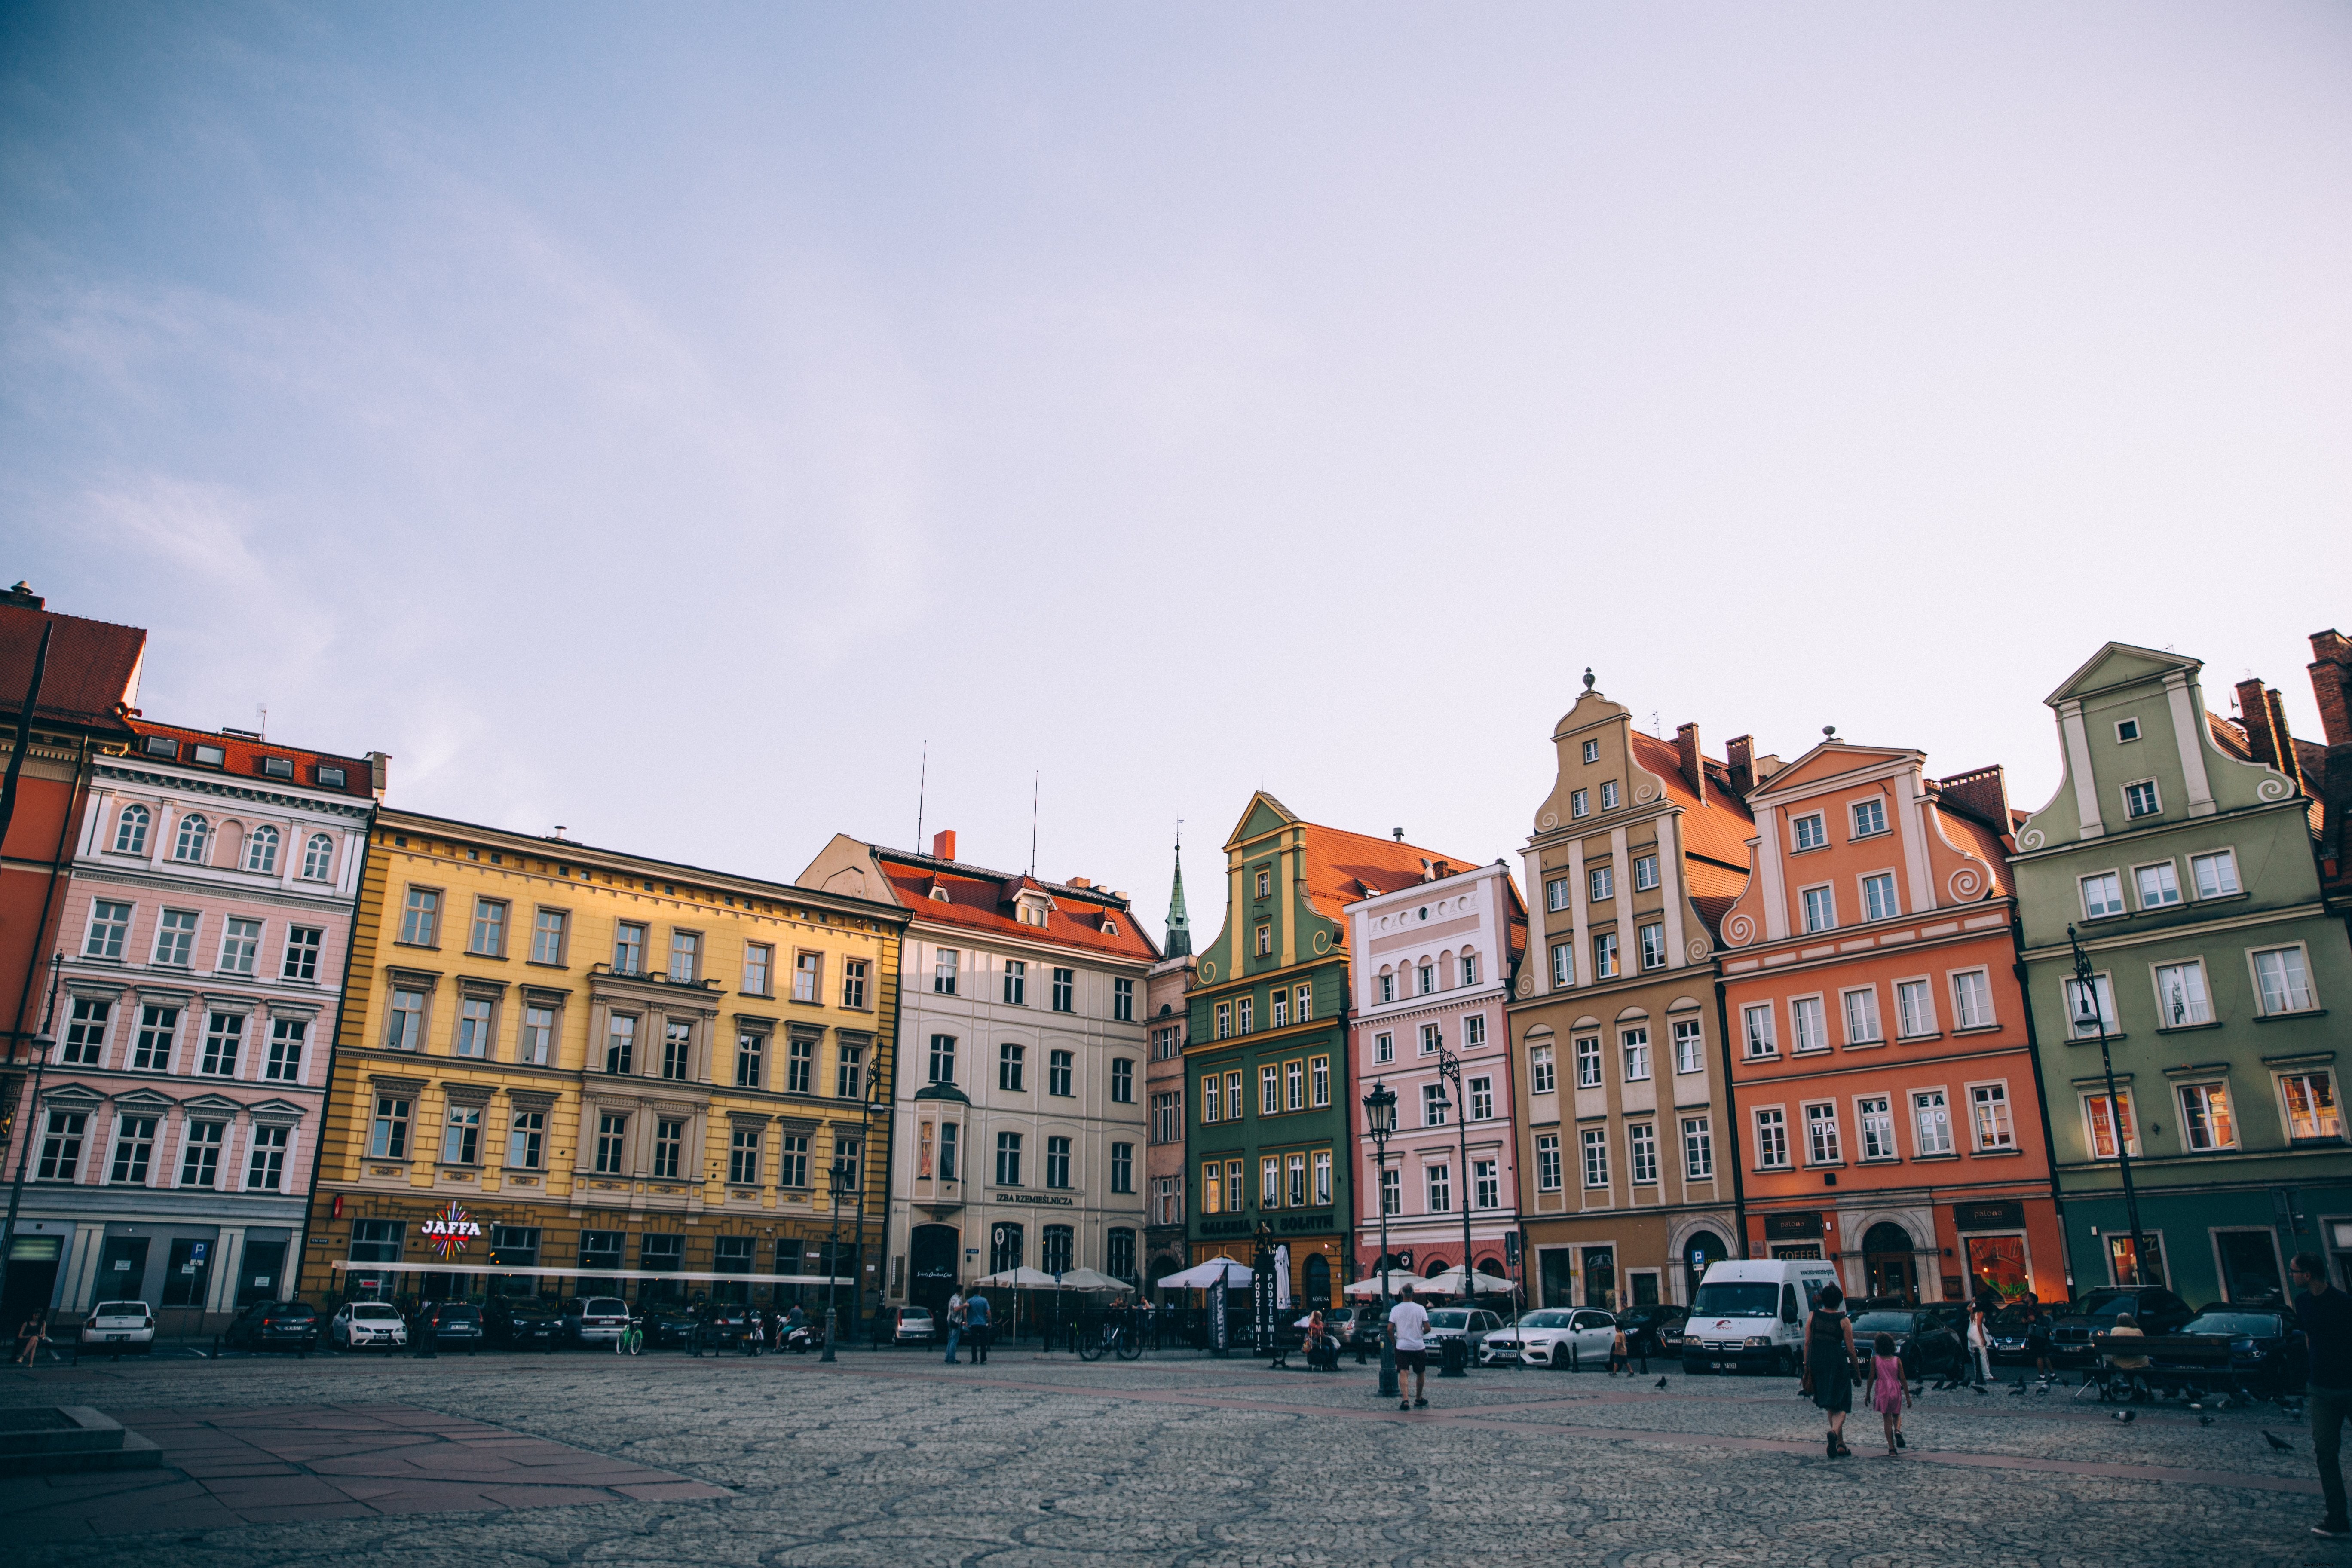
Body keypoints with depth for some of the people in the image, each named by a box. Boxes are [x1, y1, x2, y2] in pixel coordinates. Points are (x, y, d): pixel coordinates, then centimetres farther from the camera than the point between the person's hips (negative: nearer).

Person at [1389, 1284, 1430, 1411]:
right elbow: (1428, 1328, -6)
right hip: (1418, 1346, 0)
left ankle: (1405, 1400, -21)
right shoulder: (1420, 1309, -4)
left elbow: (1390, 1329, -6)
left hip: (1402, 1346, 0)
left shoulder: (1395, 1309, -3)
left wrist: (1394, 1342, 8)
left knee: (1403, 1373, -4)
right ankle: (1419, 1399, 29)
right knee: (1420, 1374, 18)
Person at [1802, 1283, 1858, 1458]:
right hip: (1838, 1363, -3)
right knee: (1840, 1406, 1)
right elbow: (1851, 1350, -2)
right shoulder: (1844, 1321, -3)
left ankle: (1841, 1445, 18)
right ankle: (1835, 1431, -28)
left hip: (1817, 1363, 3)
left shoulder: (1812, 1316, 4)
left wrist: (1806, 1367, 9)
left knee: (1830, 1406, 17)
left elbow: (1807, 1343, 3)